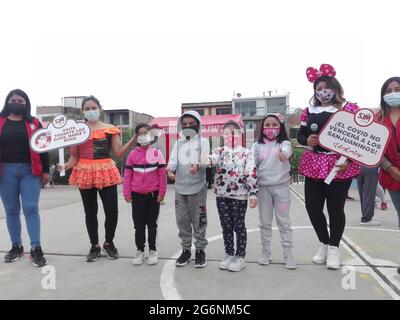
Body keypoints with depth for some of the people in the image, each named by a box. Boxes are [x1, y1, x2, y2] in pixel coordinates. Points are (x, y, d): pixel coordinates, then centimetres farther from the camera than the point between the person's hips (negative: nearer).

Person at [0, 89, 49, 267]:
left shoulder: (34, 123, 8)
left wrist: (45, 171, 2)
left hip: (30, 170, -1)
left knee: (31, 209, -4)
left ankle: (36, 248, -1)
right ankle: (16, 247, 20)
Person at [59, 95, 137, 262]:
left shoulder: (110, 129, 4)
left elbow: (119, 153, -2)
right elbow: (74, 156, 6)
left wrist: (134, 139, -12)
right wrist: (64, 166, -14)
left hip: (106, 173, -1)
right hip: (85, 173, 1)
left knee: (112, 211, -3)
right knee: (90, 212, 9)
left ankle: (109, 243, 21)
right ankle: (95, 246, 26)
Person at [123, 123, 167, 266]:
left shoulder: (157, 153, -1)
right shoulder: (133, 154, 3)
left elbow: (162, 174, -2)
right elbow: (127, 175, 3)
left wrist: (162, 192, -5)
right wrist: (127, 193, -1)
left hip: (153, 195, -1)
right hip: (137, 195, 1)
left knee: (152, 224, 10)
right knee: (139, 225, 9)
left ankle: (152, 250, 21)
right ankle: (140, 250, 23)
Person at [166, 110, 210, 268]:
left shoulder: (203, 141, 3)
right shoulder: (178, 143, 14)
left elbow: (205, 160, -11)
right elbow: (173, 159, 0)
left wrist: (197, 166, -34)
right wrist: (170, 169, -22)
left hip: (197, 187, -3)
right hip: (180, 187, 4)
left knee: (199, 220, 3)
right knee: (182, 220, 9)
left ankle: (200, 250, 17)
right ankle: (186, 249, 24)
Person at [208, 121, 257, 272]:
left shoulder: (246, 153, -1)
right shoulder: (219, 151, 5)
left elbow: (251, 174, -4)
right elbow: (211, 159, -17)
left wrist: (253, 194, -9)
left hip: (240, 195, -3)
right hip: (222, 195, 3)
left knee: (239, 226, 5)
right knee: (226, 227, 13)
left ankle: (240, 257, 19)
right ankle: (229, 255, 27)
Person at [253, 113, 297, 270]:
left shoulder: (284, 143, -1)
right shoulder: (258, 145, 6)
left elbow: (287, 150, -25)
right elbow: (252, 164, 2)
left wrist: (284, 154, -49)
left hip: (281, 186, -2)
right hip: (263, 187, 2)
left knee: (284, 221, 5)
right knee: (265, 222, 12)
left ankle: (288, 253, 15)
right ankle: (265, 251, 25)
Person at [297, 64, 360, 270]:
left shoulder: (349, 109, 0)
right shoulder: (309, 111, 9)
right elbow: (300, 135, 12)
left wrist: (348, 161, -14)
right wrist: (307, 141, -11)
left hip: (340, 166, -3)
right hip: (314, 166, 3)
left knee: (335, 208, 3)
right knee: (312, 206, 5)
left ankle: (334, 248, 24)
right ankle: (324, 243, 29)